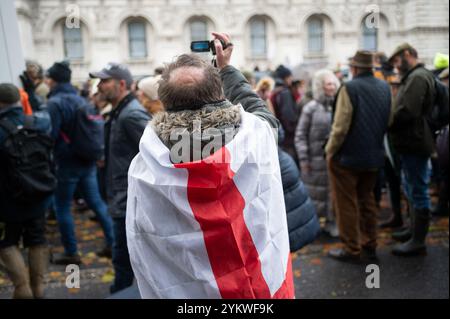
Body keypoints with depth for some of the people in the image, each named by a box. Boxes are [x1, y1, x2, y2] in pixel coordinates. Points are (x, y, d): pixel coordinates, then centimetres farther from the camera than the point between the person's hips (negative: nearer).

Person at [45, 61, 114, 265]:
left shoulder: (55, 103, -15)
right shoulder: (80, 99, 11)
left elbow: (49, 135, -19)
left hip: (67, 163, -7)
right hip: (88, 161, 7)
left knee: (62, 208, 6)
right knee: (97, 202, 12)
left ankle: (71, 253, 13)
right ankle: (113, 243, 16)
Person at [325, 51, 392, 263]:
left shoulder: (350, 88, -16)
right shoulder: (385, 88, 4)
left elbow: (340, 126, -18)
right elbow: (388, 122, 8)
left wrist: (330, 151, -6)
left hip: (348, 157, -6)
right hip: (374, 156, 7)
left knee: (347, 204, 5)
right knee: (367, 201, 19)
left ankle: (351, 250, 12)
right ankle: (369, 246, 26)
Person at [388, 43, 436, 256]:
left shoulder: (418, 77, -16)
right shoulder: (413, 77, 17)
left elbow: (407, 111, -26)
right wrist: (391, 124, 3)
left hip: (414, 144, -10)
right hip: (412, 143, 10)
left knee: (417, 192, -3)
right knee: (412, 190, 19)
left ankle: (418, 241, 6)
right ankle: (415, 230, 32)